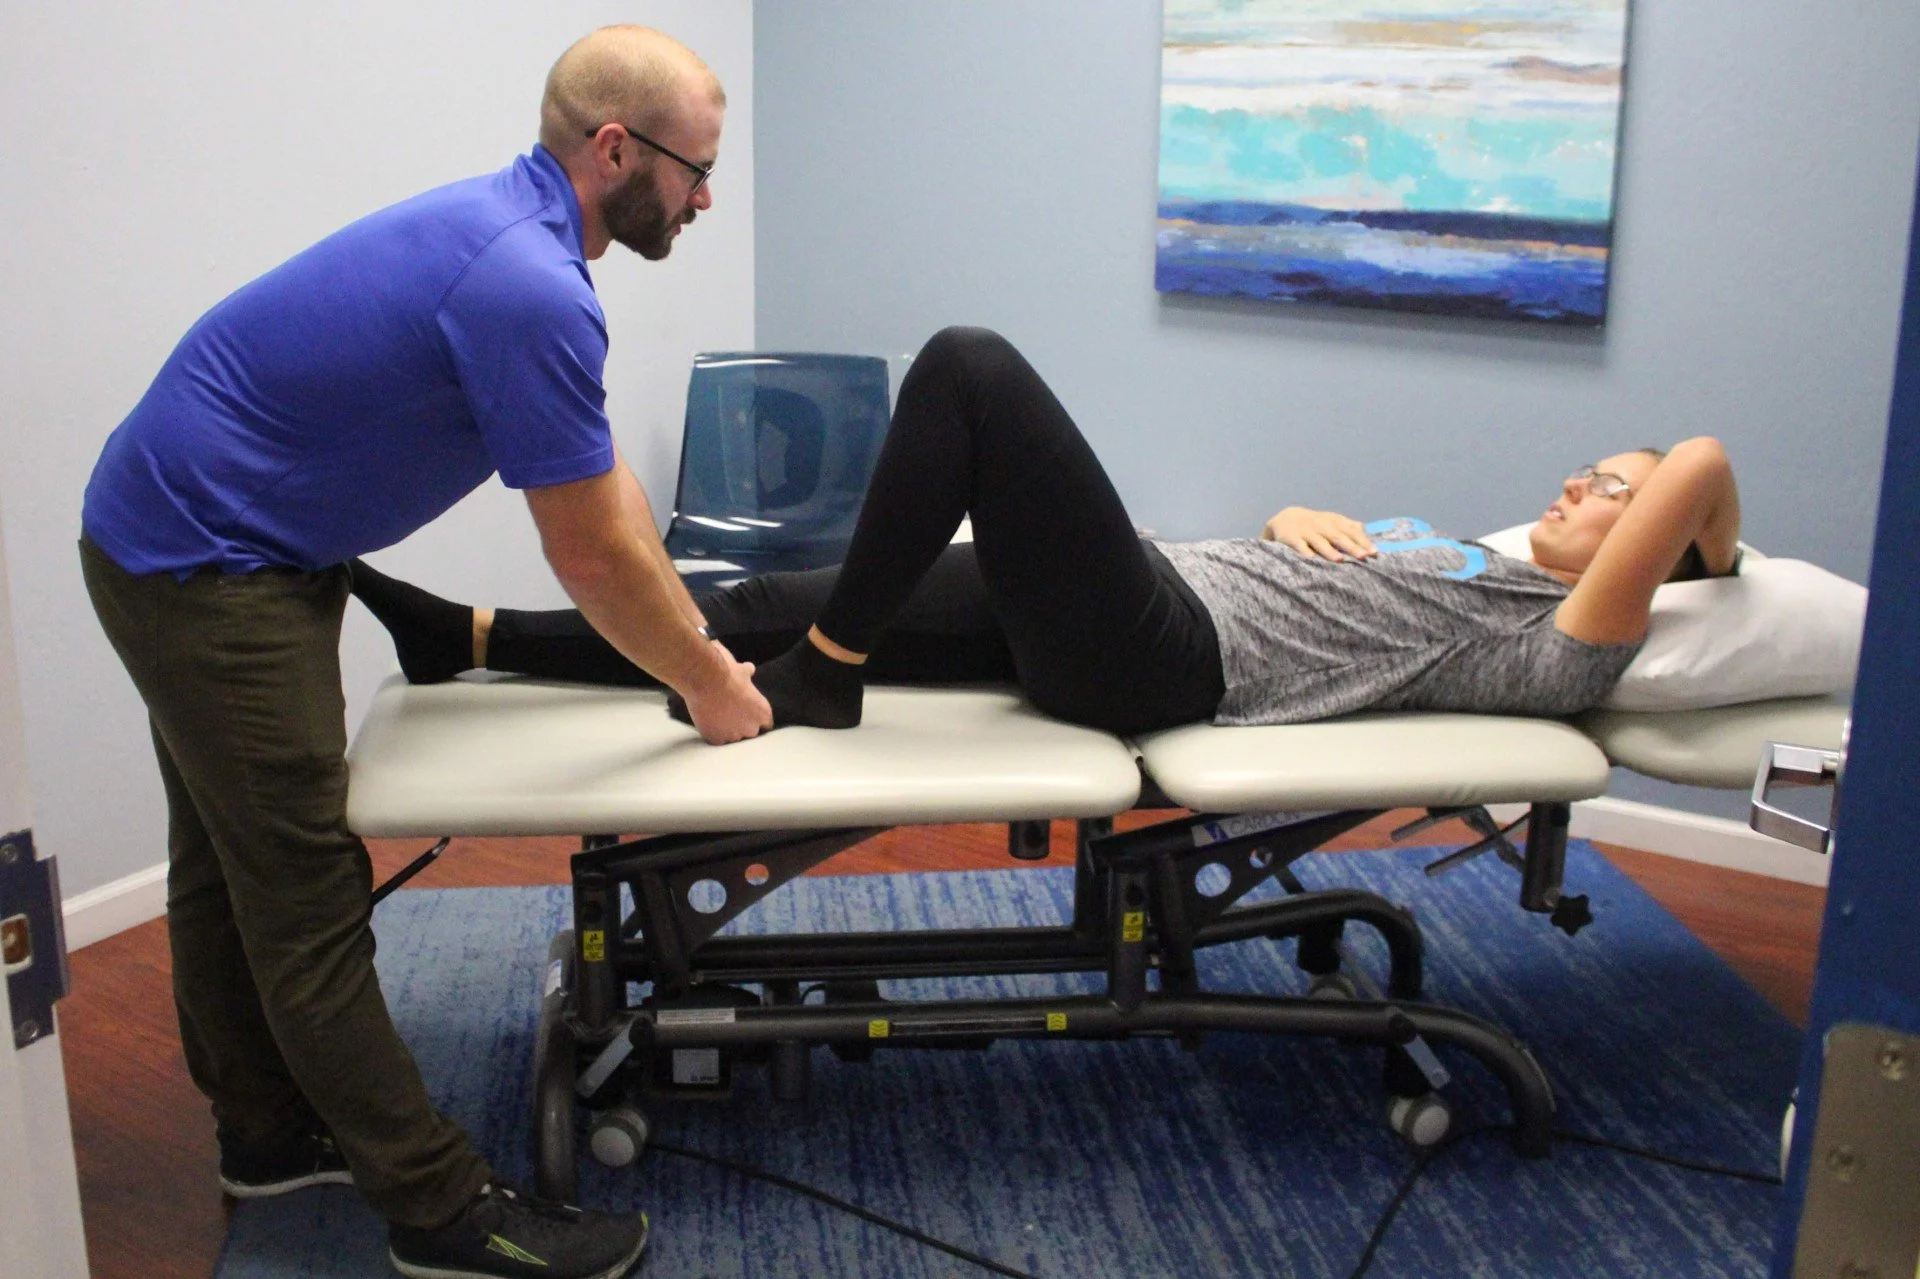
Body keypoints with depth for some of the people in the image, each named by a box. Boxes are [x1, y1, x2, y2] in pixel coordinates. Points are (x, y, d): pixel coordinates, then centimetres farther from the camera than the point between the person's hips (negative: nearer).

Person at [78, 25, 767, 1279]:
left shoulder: (511, 233, 5)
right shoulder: (528, 289, -27)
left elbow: (607, 479, 11)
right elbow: (594, 557, -19)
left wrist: (699, 644, 12)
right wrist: (710, 689, -4)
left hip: (184, 545, 11)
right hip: (207, 568, -11)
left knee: (232, 863, 19)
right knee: (309, 896, -3)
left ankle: (271, 1128, 36)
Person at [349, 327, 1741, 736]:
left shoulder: (1555, 654, 0)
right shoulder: (1445, 552, 26)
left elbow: (1706, 460, -8)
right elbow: (1293, 538, 31)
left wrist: (1719, 557, 11)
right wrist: (1304, 515, 11)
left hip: (1158, 653, -8)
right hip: (1157, 585, 8)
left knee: (970, 366, -20)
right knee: (764, 606, 0)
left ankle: (822, 673, -12)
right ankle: (470, 635, 8)